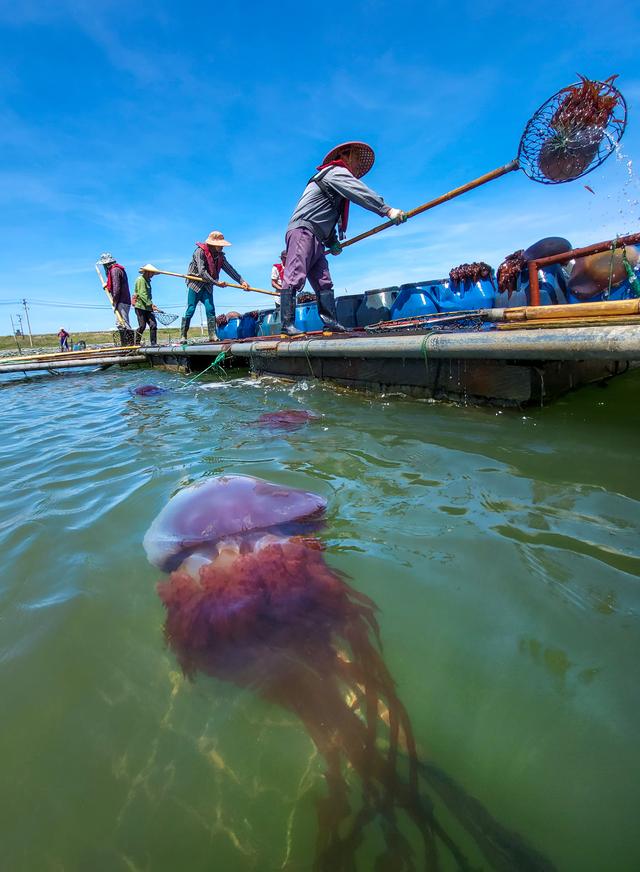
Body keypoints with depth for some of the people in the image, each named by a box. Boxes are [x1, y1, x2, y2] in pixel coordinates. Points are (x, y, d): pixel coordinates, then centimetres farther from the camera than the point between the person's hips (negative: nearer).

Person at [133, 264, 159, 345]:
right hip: (140, 306, -8)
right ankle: (137, 343, 3)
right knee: (142, 326, -9)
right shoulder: (141, 279, -7)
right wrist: (151, 305, -22)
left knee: (153, 324, -5)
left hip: (147, 307, 8)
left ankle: (154, 343, -4)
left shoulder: (147, 280, 21)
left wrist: (151, 305, 16)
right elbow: (142, 294, -17)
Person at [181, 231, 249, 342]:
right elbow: (202, 272, -24)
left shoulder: (220, 255, 3)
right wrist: (216, 283, -27)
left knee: (210, 309, -8)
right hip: (195, 283, -5)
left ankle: (212, 335, -7)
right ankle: (183, 336, 3)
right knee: (190, 310, -5)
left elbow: (230, 269, -5)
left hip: (208, 286, 5)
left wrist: (241, 281, -18)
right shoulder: (200, 251, -16)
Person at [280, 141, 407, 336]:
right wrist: (387, 210, -22)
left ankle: (329, 322, 0)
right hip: (303, 231, -10)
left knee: (324, 283, 2)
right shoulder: (336, 172, 1)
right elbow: (360, 192, -16)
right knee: (295, 277, -17)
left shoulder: (339, 177, 30)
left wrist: (332, 242, 14)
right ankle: (287, 324, -22)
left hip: (315, 239, 10)